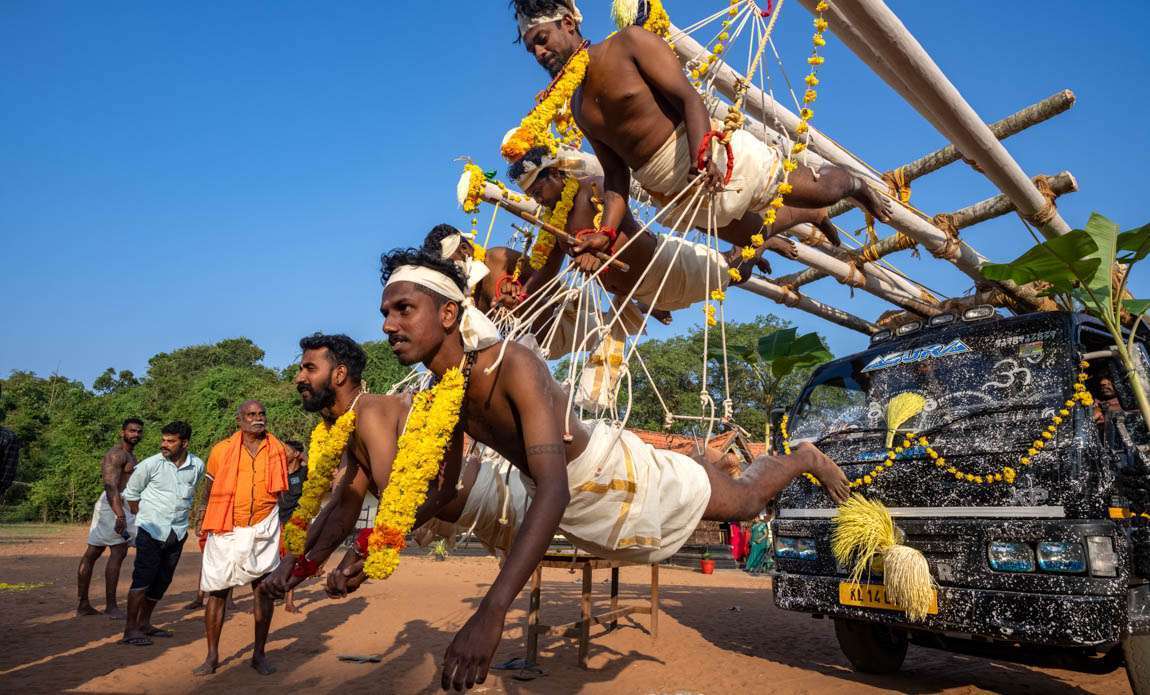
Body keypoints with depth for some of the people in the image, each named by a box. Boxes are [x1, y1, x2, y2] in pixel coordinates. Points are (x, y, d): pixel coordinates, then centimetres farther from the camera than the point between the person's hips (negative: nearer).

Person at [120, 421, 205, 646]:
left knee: (163, 580, 11)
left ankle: (144, 623, 25)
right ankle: (130, 629, 1)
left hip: (178, 532, 4)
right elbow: (131, 493, 3)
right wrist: (144, 517, 7)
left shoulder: (198, 467, -1)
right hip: (151, 530, -4)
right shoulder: (150, 464, -10)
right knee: (143, 578, -7)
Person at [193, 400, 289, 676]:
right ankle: (212, 656, 18)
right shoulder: (221, 451, 0)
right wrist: (206, 528, 7)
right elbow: (209, 491, 9)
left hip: (263, 530, 1)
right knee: (217, 592, 3)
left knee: (264, 590, 3)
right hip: (226, 531, -1)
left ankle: (259, 654, 15)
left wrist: (282, 528, 12)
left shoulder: (278, 451, 4)